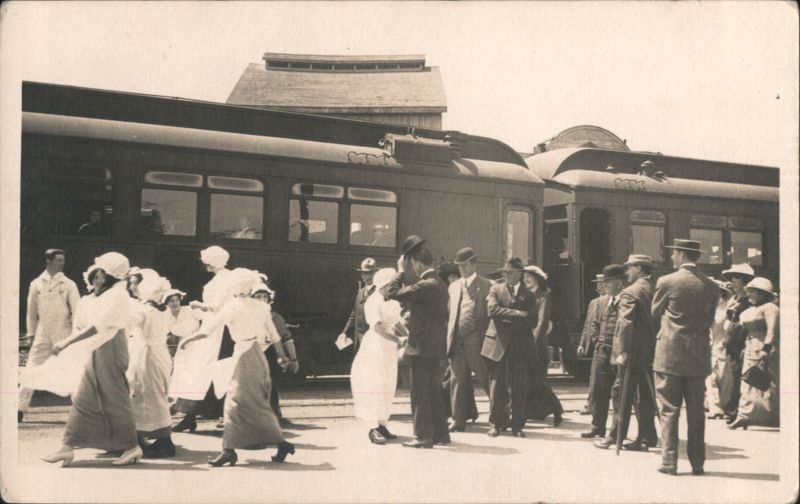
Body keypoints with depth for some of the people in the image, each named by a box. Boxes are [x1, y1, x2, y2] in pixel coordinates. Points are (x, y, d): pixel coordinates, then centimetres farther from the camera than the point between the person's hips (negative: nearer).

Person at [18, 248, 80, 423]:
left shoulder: (68, 284, 0)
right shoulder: (36, 284, 5)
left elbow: (76, 308, -4)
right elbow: (32, 310, 12)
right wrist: (31, 333, 11)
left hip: (64, 333, -1)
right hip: (42, 334, 2)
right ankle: (20, 410, 6)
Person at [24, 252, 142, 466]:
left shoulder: (117, 295, -17)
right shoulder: (109, 294, 14)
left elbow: (96, 328, -24)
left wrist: (66, 343, -24)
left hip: (109, 350, -10)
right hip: (97, 351, 10)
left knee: (115, 401, -3)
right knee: (83, 399, 9)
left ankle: (132, 447, 8)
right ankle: (68, 447, 14)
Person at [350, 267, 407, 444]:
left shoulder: (393, 301, 10)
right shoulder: (373, 301, -14)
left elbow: (398, 322, 9)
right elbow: (377, 327, -24)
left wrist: (409, 336, -9)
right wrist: (396, 340, -31)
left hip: (390, 347, 8)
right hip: (376, 344, -8)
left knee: (387, 386, 10)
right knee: (375, 384, -8)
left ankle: (382, 425, 17)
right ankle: (374, 428, -5)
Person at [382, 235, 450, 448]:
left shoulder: (425, 285, -18)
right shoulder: (438, 283, 13)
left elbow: (391, 293, -21)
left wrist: (401, 271, -9)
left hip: (422, 346, -10)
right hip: (435, 345, 10)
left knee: (420, 393, -2)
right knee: (433, 391, 16)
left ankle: (423, 436, 2)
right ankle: (440, 432, 22)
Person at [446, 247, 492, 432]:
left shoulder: (486, 285, 0)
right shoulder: (453, 287, 17)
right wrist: (449, 337, 9)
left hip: (476, 340, -5)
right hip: (456, 340, 5)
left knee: (485, 379, -1)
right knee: (458, 380, 8)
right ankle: (459, 420, 15)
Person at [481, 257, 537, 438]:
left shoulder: (528, 295, 10)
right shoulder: (496, 289, 9)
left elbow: (532, 321, -2)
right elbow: (492, 309, -9)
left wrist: (508, 317, -10)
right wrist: (517, 314, -13)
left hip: (520, 346, 1)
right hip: (498, 344, -1)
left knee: (519, 388, 2)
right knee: (497, 386, 1)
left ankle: (517, 425, 10)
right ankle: (495, 423, 9)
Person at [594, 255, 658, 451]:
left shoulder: (629, 293, -12)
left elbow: (626, 324, -18)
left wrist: (622, 352, -17)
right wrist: (655, 348, 15)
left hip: (633, 353, -7)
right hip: (650, 353, 7)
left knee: (622, 394, 2)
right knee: (645, 396, 11)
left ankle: (615, 436, 10)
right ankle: (646, 438, 15)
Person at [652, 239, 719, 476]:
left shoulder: (666, 282, -7)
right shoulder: (711, 286, 3)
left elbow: (654, 316, 4)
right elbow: (709, 320, 10)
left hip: (670, 355, -3)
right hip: (699, 356, 4)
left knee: (669, 411, 2)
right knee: (696, 412, 9)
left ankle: (669, 462, 2)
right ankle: (697, 463, 13)